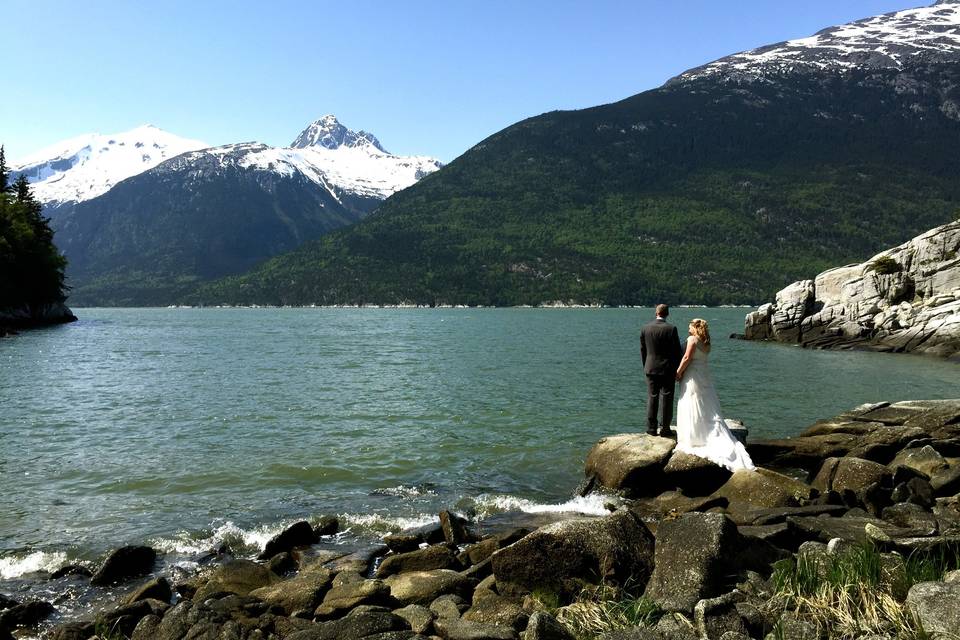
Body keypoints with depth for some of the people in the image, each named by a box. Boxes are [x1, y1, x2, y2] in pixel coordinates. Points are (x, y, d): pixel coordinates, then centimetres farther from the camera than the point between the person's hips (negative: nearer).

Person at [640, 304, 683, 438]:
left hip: (651, 368, 3)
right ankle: (665, 429, 6)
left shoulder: (645, 328, -1)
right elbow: (677, 350, -7)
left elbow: (642, 350, 6)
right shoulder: (671, 329, -11)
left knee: (652, 398, 10)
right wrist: (678, 369, 3)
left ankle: (651, 428, 14)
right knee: (666, 399, 4)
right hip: (668, 369, -3)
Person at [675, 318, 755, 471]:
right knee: (708, 406, 11)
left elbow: (687, 358, -19)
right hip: (704, 375, 8)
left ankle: (692, 439, 2)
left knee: (693, 408, -2)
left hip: (693, 376, -8)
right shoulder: (706, 343, 11)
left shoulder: (692, 339, -13)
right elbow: (700, 357, 9)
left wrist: (679, 372, -10)